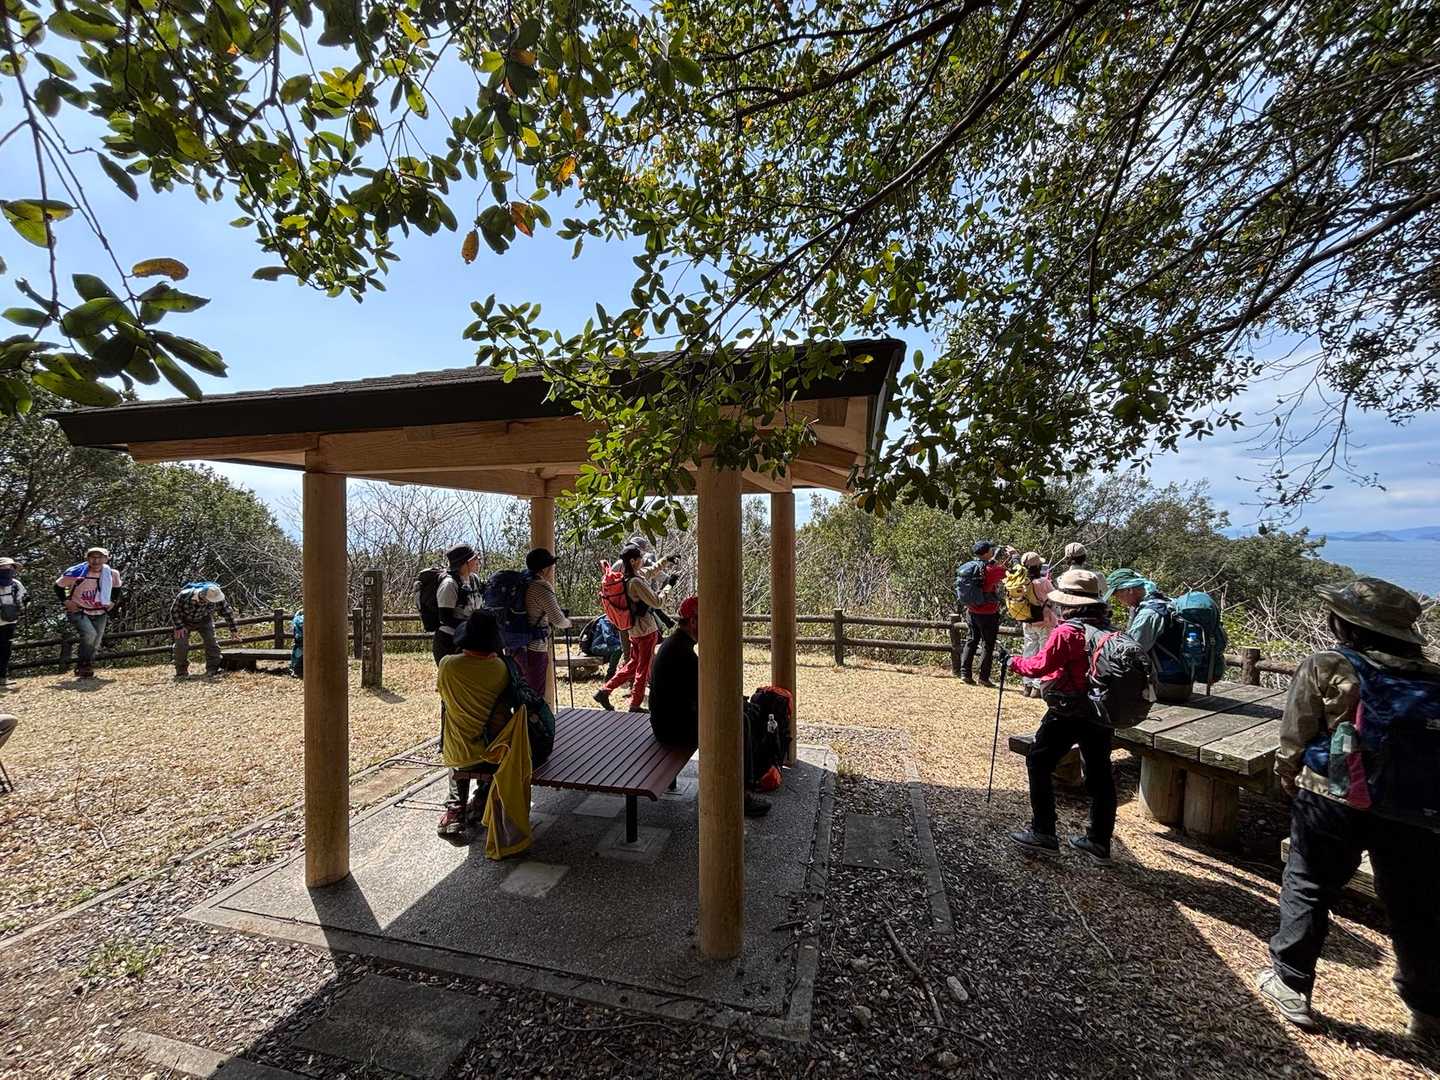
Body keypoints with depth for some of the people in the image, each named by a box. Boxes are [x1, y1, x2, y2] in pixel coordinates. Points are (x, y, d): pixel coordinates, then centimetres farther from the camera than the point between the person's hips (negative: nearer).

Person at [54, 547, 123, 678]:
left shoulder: (113, 574, -7)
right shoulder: (77, 573, -18)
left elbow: (116, 588, 15)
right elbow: (58, 585, -1)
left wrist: (113, 601, 6)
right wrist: (66, 601, -7)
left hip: (99, 613, 4)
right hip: (78, 612, -4)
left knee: (95, 644, 6)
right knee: (89, 634, -26)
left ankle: (87, 669, 25)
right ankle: (82, 666, -11)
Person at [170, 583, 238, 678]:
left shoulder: (218, 598, -28)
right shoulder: (184, 596, -36)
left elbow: (227, 611, -13)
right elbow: (174, 610, -18)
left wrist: (232, 630, -9)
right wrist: (179, 627, -22)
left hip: (204, 620, 2)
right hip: (184, 620, -2)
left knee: (211, 641, -13)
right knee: (181, 643, -12)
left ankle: (213, 669, -7)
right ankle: (181, 671, 5)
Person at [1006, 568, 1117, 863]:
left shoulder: (1066, 632, -18)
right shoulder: (1109, 629, 3)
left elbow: (1040, 666, -15)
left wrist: (1015, 662, 3)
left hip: (1068, 713, -7)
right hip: (1102, 711, 7)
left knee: (1039, 764, 6)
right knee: (1099, 772, 15)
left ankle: (1043, 833, 9)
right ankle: (1099, 841, 27)